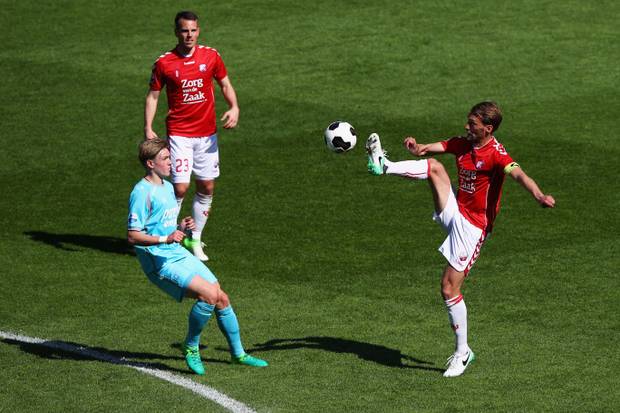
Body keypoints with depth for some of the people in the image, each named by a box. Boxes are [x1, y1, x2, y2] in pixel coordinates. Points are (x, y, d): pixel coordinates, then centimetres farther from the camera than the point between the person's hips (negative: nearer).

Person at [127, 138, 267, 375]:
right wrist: (165, 239, -29)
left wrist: (181, 228, 5)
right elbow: (132, 236, -18)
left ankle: (238, 354, 23)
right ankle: (191, 348, -5)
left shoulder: (167, 187, 15)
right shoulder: (142, 193, -14)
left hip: (180, 255, 9)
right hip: (160, 263, -9)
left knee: (222, 299, 7)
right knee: (209, 294, -24)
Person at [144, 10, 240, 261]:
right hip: (179, 134, -3)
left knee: (207, 188, 7)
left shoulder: (210, 56, 0)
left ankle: (195, 240, 21)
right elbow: (153, 96, 1)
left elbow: (225, 85, 12)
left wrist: (234, 108, -7)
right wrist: (148, 130, -10)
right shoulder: (164, 63, -6)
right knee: (180, 187, -12)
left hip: (207, 133, 4)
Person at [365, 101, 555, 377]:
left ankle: (462, 353, 4)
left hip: (473, 226, -7)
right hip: (454, 211, 7)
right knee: (433, 166, -14)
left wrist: (539, 196, -56)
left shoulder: (496, 155, -20)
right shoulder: (462, 144, 4)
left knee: (449, 288, -8)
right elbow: (430, 149, 0)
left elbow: (518, 174, -38)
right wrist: (417, 147, -24)